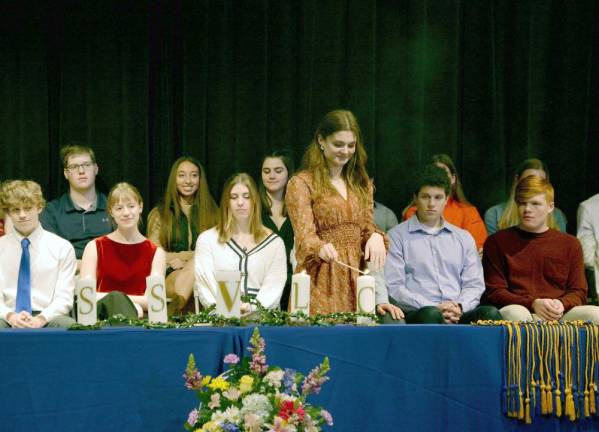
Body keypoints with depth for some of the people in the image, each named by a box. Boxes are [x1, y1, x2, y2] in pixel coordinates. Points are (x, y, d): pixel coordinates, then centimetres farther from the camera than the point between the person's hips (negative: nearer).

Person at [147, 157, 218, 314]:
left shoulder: (212, 212, 20)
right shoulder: (159, 214, 17)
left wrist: (187, 260, -6)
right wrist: (192, 255, -1)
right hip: (170, 276, -1)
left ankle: (174, 307, -59)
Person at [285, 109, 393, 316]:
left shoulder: (361, 184, 16)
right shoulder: (301, 183, -3)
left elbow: (366, 228, 17)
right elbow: (304, 236, -12)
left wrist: (376, 236, -7)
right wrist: (322, 249, -34)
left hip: (355, 279, 5)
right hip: (320, 281, -5)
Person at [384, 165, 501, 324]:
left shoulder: (464, 238, 24)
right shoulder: (397, 236, 10)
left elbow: (474, 285, 17)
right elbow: (394, 287, -1)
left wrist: (459, 307, -6)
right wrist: (434, 308, -12)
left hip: (459, 315, 4)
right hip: (416, 315, -3)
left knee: (490, 313, -28)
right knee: (430, 314, -38)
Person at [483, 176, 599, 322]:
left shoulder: (570, 244, 20)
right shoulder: (497, 242, 12)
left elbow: (578, 292, 15)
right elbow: (494, 291, 5)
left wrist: (562, 304, -11)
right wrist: (533, 303, -12)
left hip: (559, 315, 2)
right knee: (515, 314, -39)